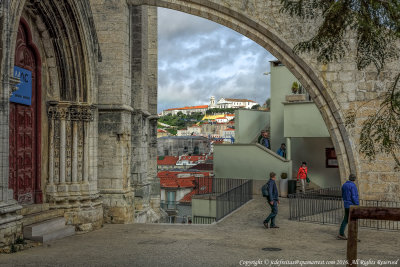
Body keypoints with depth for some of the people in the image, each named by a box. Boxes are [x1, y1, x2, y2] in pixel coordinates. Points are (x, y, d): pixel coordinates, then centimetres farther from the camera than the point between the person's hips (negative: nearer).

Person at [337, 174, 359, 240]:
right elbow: (354, 197, -18)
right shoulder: (352, 185, -15)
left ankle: (341, 234, 10)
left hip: (346, 205, 8)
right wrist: (357, 205, -14)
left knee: (346, 220, 12)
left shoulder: (344, 185, 9)